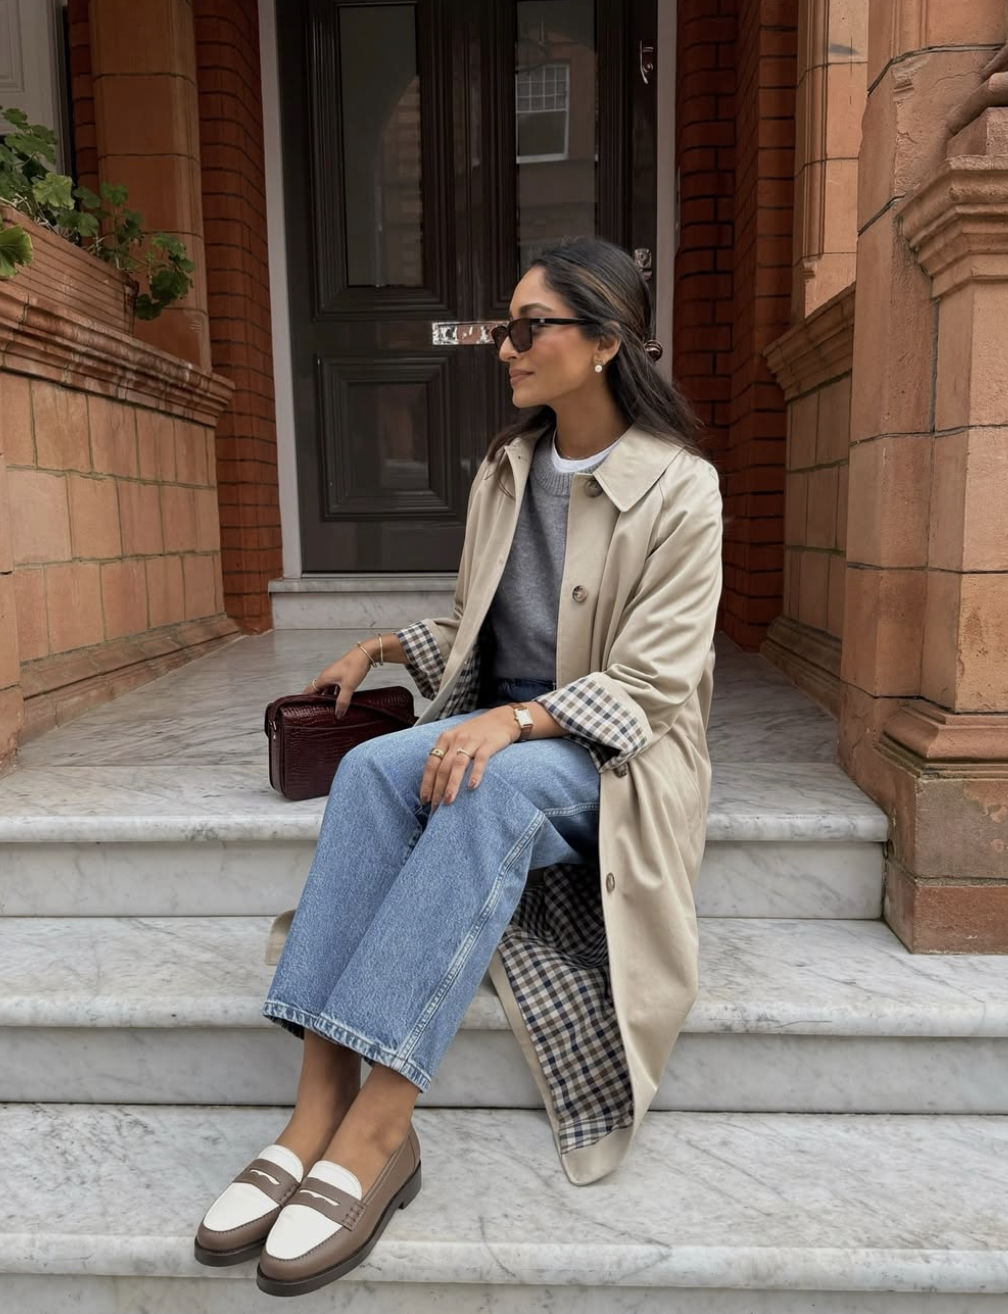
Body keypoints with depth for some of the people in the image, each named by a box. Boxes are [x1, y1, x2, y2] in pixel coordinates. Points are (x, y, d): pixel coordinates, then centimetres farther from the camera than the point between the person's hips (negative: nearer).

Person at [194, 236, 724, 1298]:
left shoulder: (680, 488, -7)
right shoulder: (504, 470, 12)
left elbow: (651, 683, -14)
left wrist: (518, 718, -27)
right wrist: (388, 646, 7)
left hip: (612, 750, -5)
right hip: (496, 724, 5)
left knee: (495, 791, -37)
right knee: (372, 767, -27)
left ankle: (375, 1129, -31)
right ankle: (318, 1110, -28)